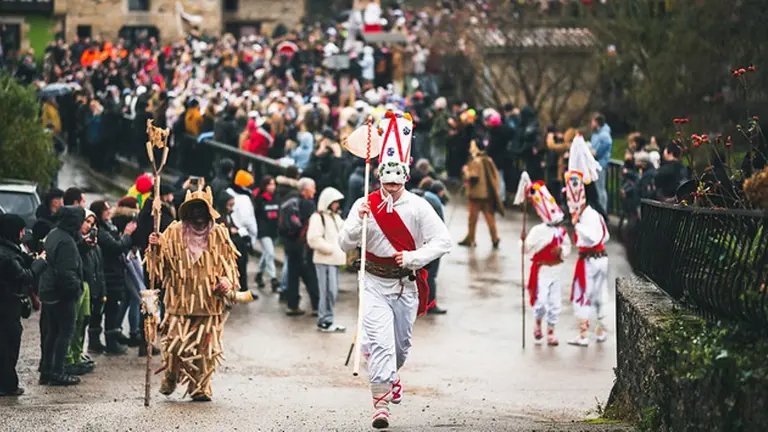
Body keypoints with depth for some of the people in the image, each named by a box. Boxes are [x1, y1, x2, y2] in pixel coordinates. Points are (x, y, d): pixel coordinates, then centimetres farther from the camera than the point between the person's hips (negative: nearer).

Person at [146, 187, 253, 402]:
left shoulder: (219, 234, 7)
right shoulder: (174, 232, 4)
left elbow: (229, 262, 12)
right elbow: (162, 262, 5)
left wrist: (227, 282, -5)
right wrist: (155, 247, -15)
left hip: (209, 301, 1)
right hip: (180, 299, -1)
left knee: (205, 346, 0)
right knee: (176, 344, -7)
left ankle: (200, 387, 9)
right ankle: (170, 379, 18)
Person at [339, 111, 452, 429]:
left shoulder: (418, 207, -6)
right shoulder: (365, 205, -5)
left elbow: (443, 241, -8)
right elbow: (345, 245, -6)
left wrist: (413, 257, -19)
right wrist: (359, 221, -23)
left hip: (406, 283, 1)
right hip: (375, 283, -1)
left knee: (402, 342, 15)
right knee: (379, 340, -15)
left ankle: (391, 375, 48)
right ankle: (381, 402, -12)